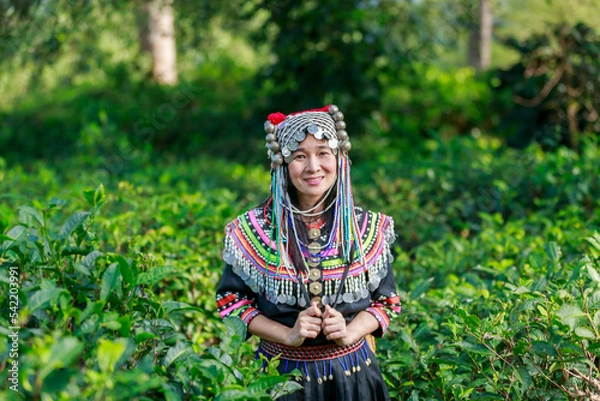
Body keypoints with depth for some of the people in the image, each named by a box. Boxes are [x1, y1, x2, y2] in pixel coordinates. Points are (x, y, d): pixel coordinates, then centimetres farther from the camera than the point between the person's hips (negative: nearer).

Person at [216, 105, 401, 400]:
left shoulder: (368, 229, -3)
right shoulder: (252, 230, -8)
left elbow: (385, 300, 3)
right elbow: (231, 299, -4)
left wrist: (349, 333, -15)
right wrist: (288, 335, -16)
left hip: (351, 372, 1)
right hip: (282, 373, -1)